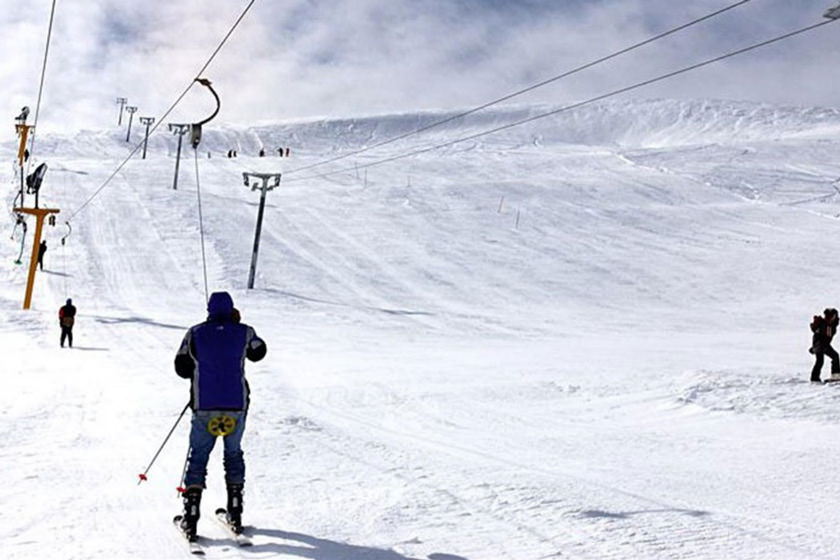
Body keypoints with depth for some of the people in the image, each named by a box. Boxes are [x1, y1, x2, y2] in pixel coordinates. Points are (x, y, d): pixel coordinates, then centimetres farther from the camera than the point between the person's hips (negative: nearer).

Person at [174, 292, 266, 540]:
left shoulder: (196, 333, -2)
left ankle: (191, 518, -1)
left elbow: (181, 367, 4)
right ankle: (235, 515, 18)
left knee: (197, 458, 8)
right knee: (233, 454, 20)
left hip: (204, 408, -1)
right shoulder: (244, 332, -2)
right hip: (236, 408, 1)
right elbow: (259, 352, 19)